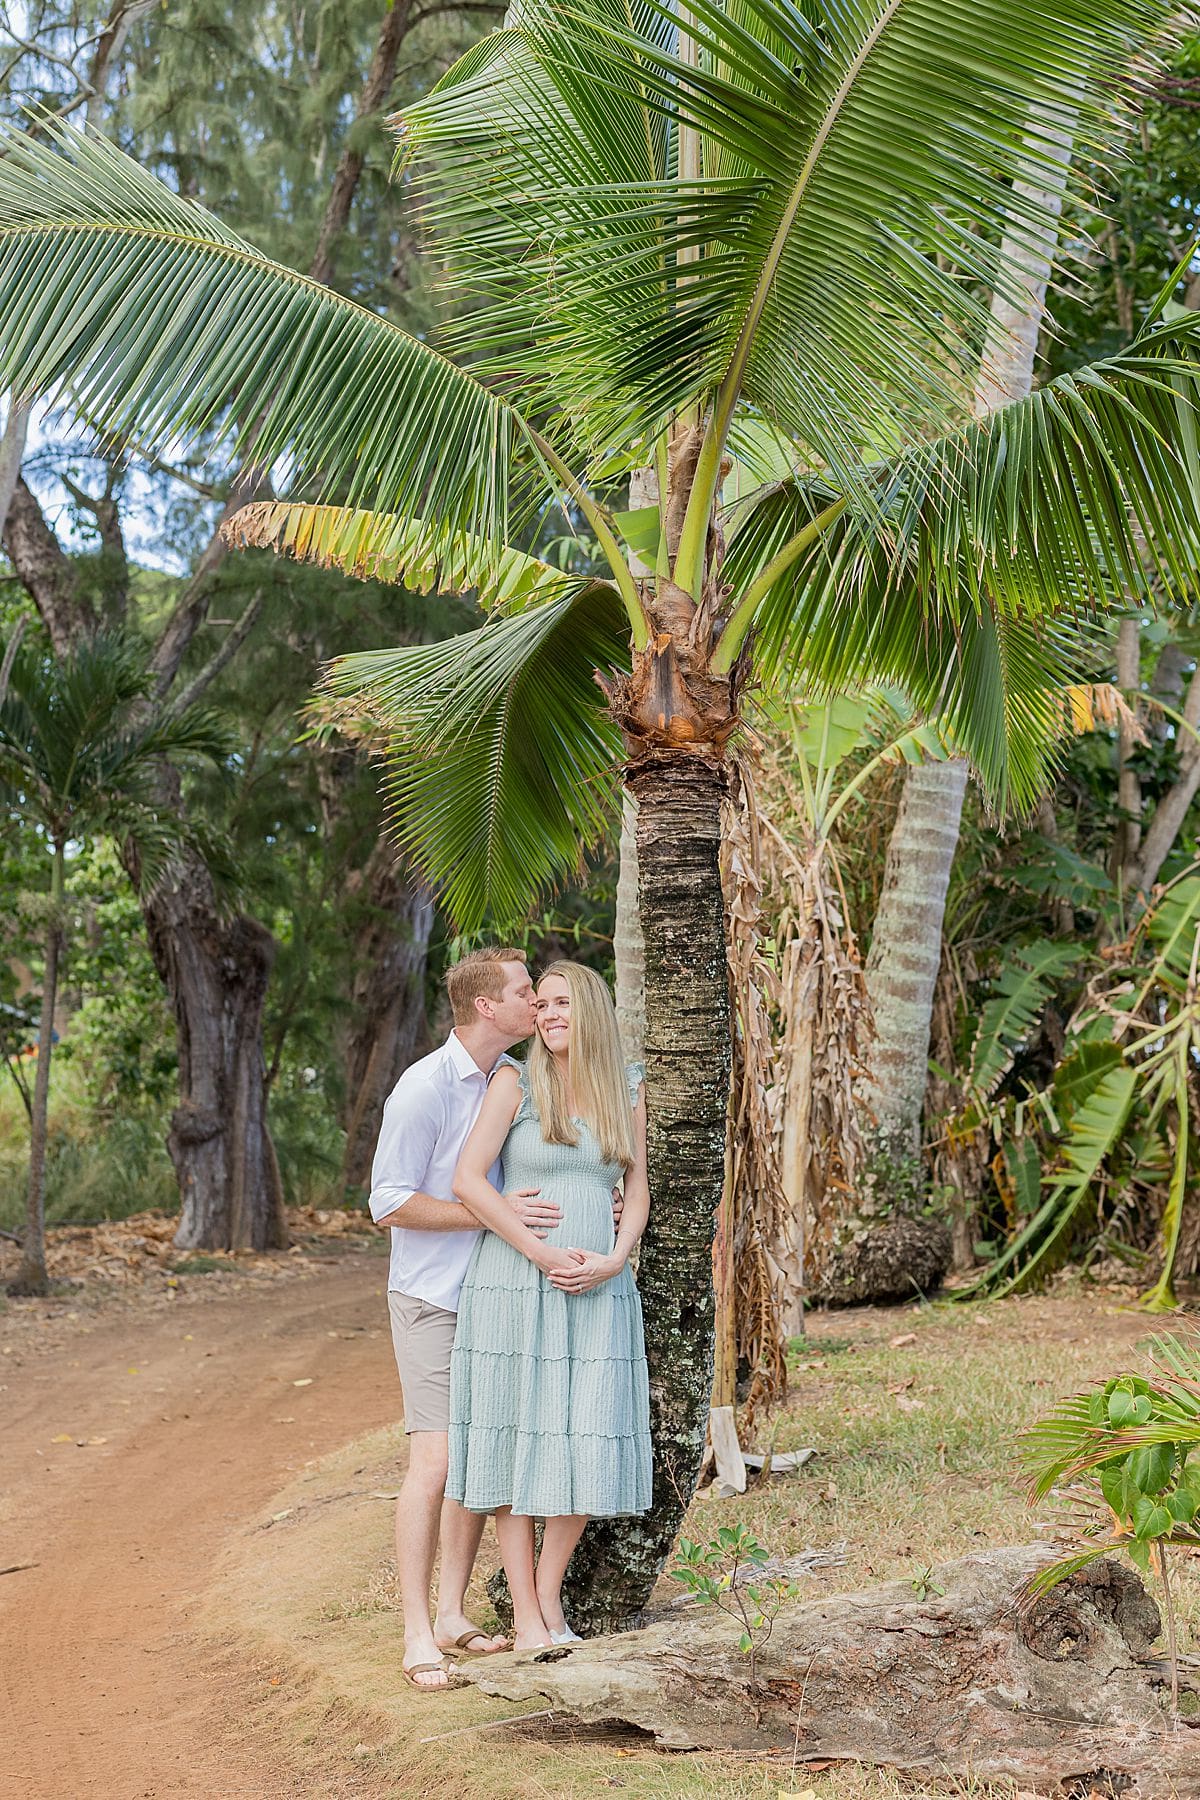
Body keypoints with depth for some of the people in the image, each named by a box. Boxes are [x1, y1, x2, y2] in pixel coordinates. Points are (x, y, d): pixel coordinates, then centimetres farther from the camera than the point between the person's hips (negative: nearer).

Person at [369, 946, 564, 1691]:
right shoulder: (425, 1086, -15)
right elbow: (391, 1204, -15)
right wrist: (494, 1213, -21)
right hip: (433, 1299, -7)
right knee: (436, 1460, -9)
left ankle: (454, 1614, 19)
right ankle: (418, 1637, -2)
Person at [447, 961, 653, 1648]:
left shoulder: (628, 1088, 10)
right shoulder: (517, 1082, 0)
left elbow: (637, 1189, 11)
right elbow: (469, 1179, -8)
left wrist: (614, 1259, -7)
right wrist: (544, 1254, -13)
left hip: (598, 1292, 3)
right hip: (515, 1284, -3)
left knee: (590, 1445, 1)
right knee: (516, 1440, 0)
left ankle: (550, 1595, 18)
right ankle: (527, 1617, 8)